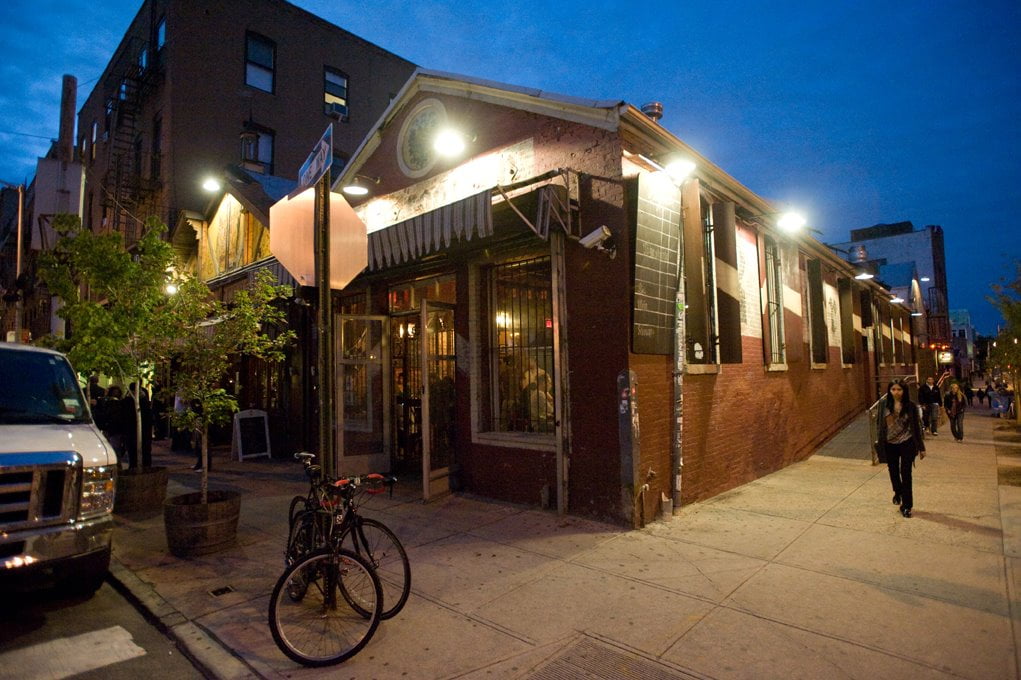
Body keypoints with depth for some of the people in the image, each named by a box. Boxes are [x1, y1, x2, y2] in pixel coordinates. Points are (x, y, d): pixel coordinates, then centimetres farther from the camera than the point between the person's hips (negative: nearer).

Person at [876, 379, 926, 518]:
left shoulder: (910, 406, -6)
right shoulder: (884, 404, -2)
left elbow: (916, 426, -1)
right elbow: (881, 425, 3)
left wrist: (921, 447, 1)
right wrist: (880, 444, 3)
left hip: (906, 444, -2)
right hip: (890, 444, 2)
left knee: (906, 474, 0)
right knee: (893, 472, 17)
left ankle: (906, 506, 12)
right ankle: (898, 492, 46)